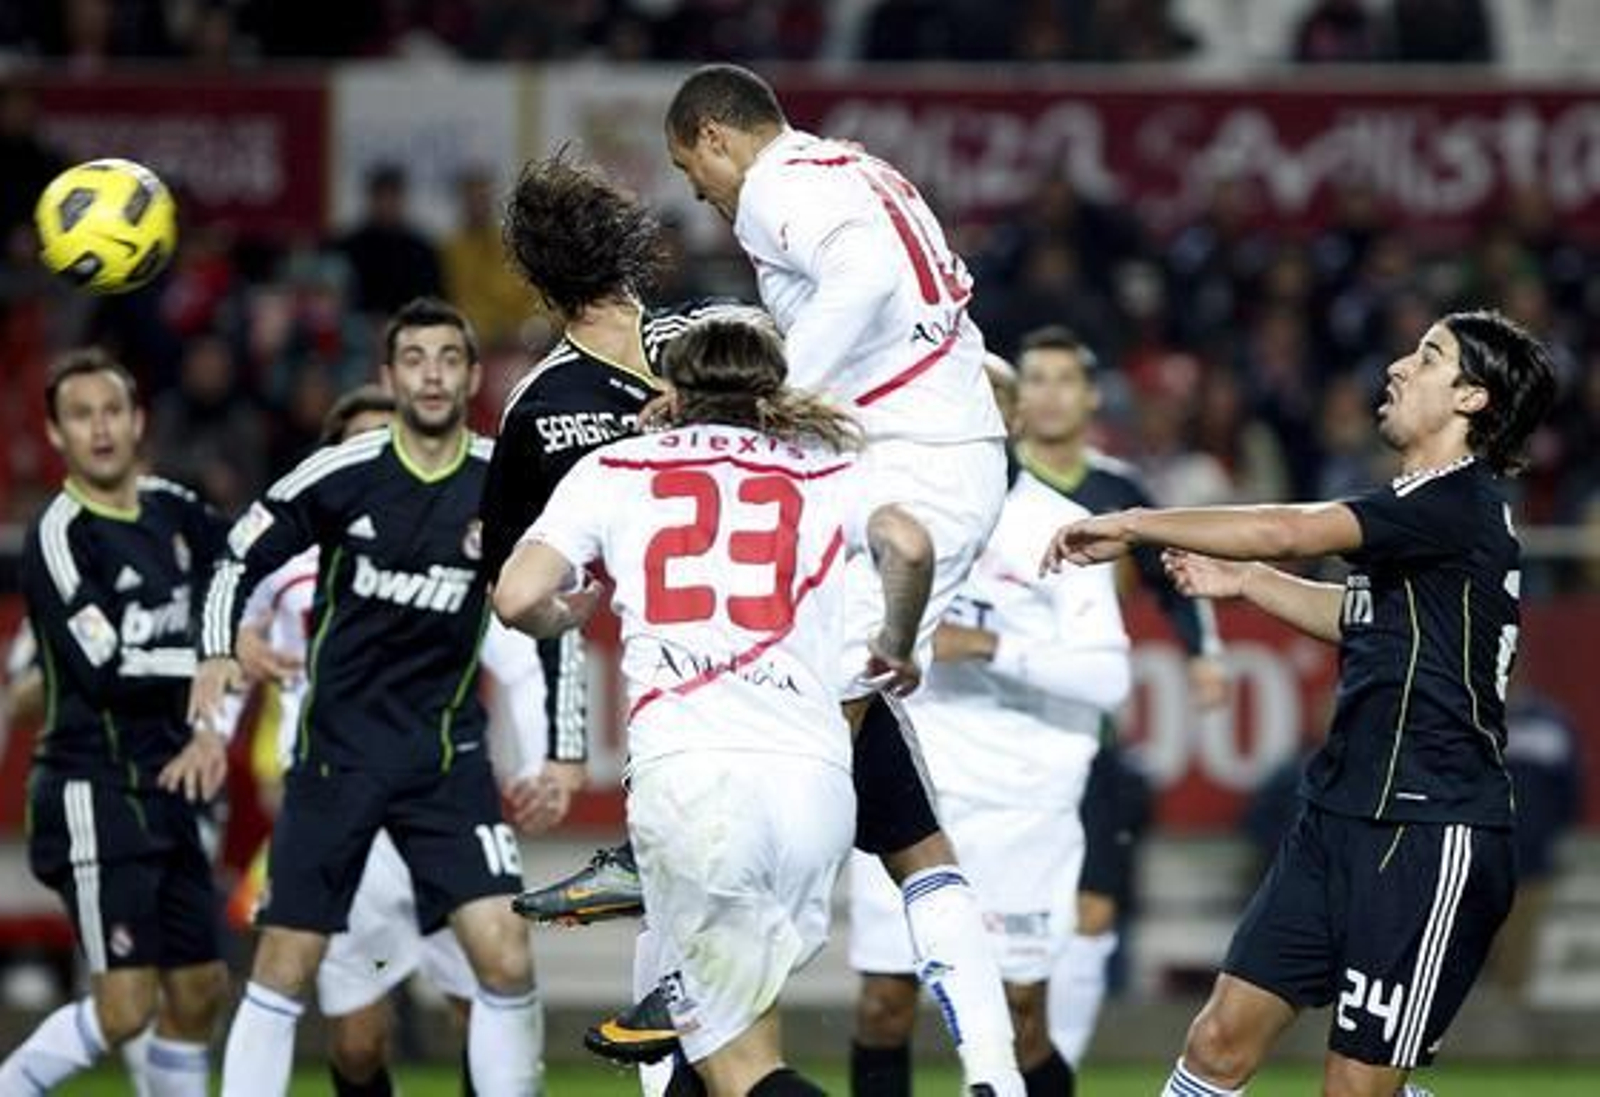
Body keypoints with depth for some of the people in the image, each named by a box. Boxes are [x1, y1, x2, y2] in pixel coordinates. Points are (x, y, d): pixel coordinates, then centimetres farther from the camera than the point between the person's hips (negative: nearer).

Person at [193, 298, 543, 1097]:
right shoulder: (341, 475, -7)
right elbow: (240, 560, 4)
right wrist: (219, 652, -13)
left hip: (448, 753, 1)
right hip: (336, 748, -1)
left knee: (506, 961, -13)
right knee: (283, 973, 0)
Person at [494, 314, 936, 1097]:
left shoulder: (613, 469, 18)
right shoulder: (827, 470, 20)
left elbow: (518, 598, 7)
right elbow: (908, 547, 0)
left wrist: (567, 617, 29)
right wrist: (896, 648, 20)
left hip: (688, 772, -2)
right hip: (814, 775, 2)